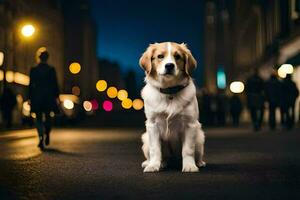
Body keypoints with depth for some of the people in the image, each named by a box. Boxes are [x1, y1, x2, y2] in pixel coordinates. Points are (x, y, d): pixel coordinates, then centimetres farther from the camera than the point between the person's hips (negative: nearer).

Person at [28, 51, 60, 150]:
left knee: (38, 119, 2)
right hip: (48, 96, 0)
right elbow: (55, 84, -3)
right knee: (47, 117, 17)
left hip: (37, 96, 0)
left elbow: (31, 85, 1)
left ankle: (41, 137, -16)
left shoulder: (33, 70, -1)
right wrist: (57, 96, 2)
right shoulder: (51, 69, -3)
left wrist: (30, 98, 5)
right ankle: (47, 136, 17)